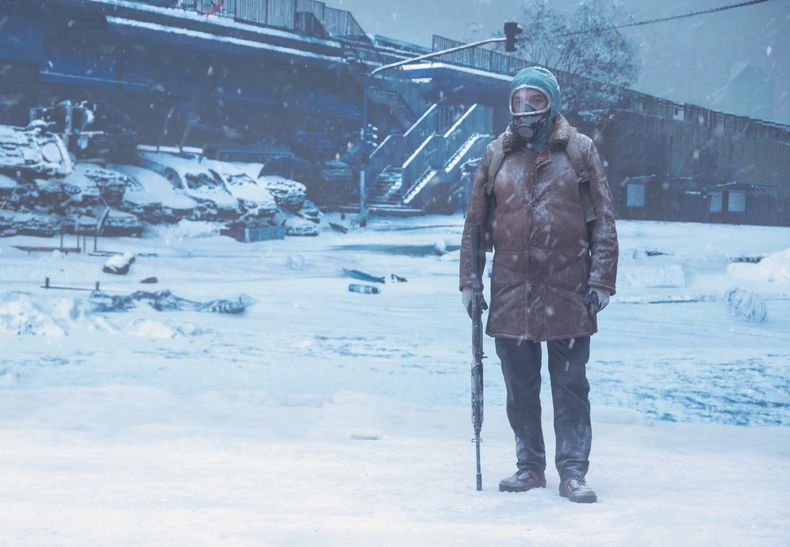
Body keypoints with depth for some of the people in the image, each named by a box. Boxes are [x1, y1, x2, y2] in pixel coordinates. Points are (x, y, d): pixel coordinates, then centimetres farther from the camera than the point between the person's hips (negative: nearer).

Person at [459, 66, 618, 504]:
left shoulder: (579, 150, 2)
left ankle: (573, 471, 7)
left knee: (570, 386, 1)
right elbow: (475, 221, 12)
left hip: (568, 290, -2)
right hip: (511, 291, 2)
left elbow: (603, 219, 2)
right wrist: (469, 280, 7)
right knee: (520, 388, 9)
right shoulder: (497, 154, 8)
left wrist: (601, 279, -5)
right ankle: (529, 467, 20)